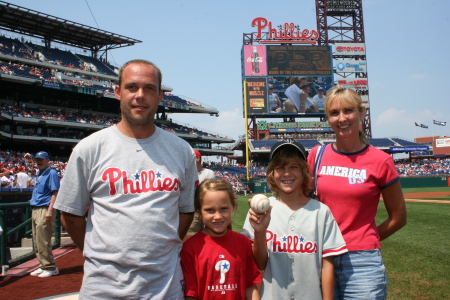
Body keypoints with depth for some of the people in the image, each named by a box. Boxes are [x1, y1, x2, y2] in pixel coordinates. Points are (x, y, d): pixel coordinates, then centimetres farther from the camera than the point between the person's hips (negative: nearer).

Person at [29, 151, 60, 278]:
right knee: (37, 242, 12)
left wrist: (50, 211, -23)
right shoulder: (38, 174, 20)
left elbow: (55, 193, -15)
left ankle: (51, 267, -3)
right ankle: (43, 266, 20)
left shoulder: (51, 173, -7)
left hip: (45, 210, -9)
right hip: (35, 210, 9)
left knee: (43, 241, -10)